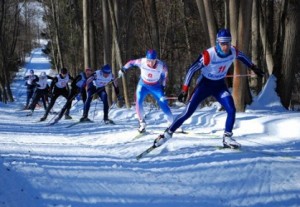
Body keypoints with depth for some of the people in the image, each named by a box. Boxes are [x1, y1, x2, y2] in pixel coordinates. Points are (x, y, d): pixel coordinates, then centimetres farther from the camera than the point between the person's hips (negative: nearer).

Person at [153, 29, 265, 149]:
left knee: (231, 110, -15)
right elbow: (192, 69, -24)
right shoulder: (208, 55, -31)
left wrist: (254, 68, 21)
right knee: (187, 113, -6)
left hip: (220, 86, 4)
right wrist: (185, 90, -27)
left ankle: (227, 139, 0)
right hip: (204, 84, -4)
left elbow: (242, 56, 10)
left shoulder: (233, 52, -16)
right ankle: (168, 133, 10)